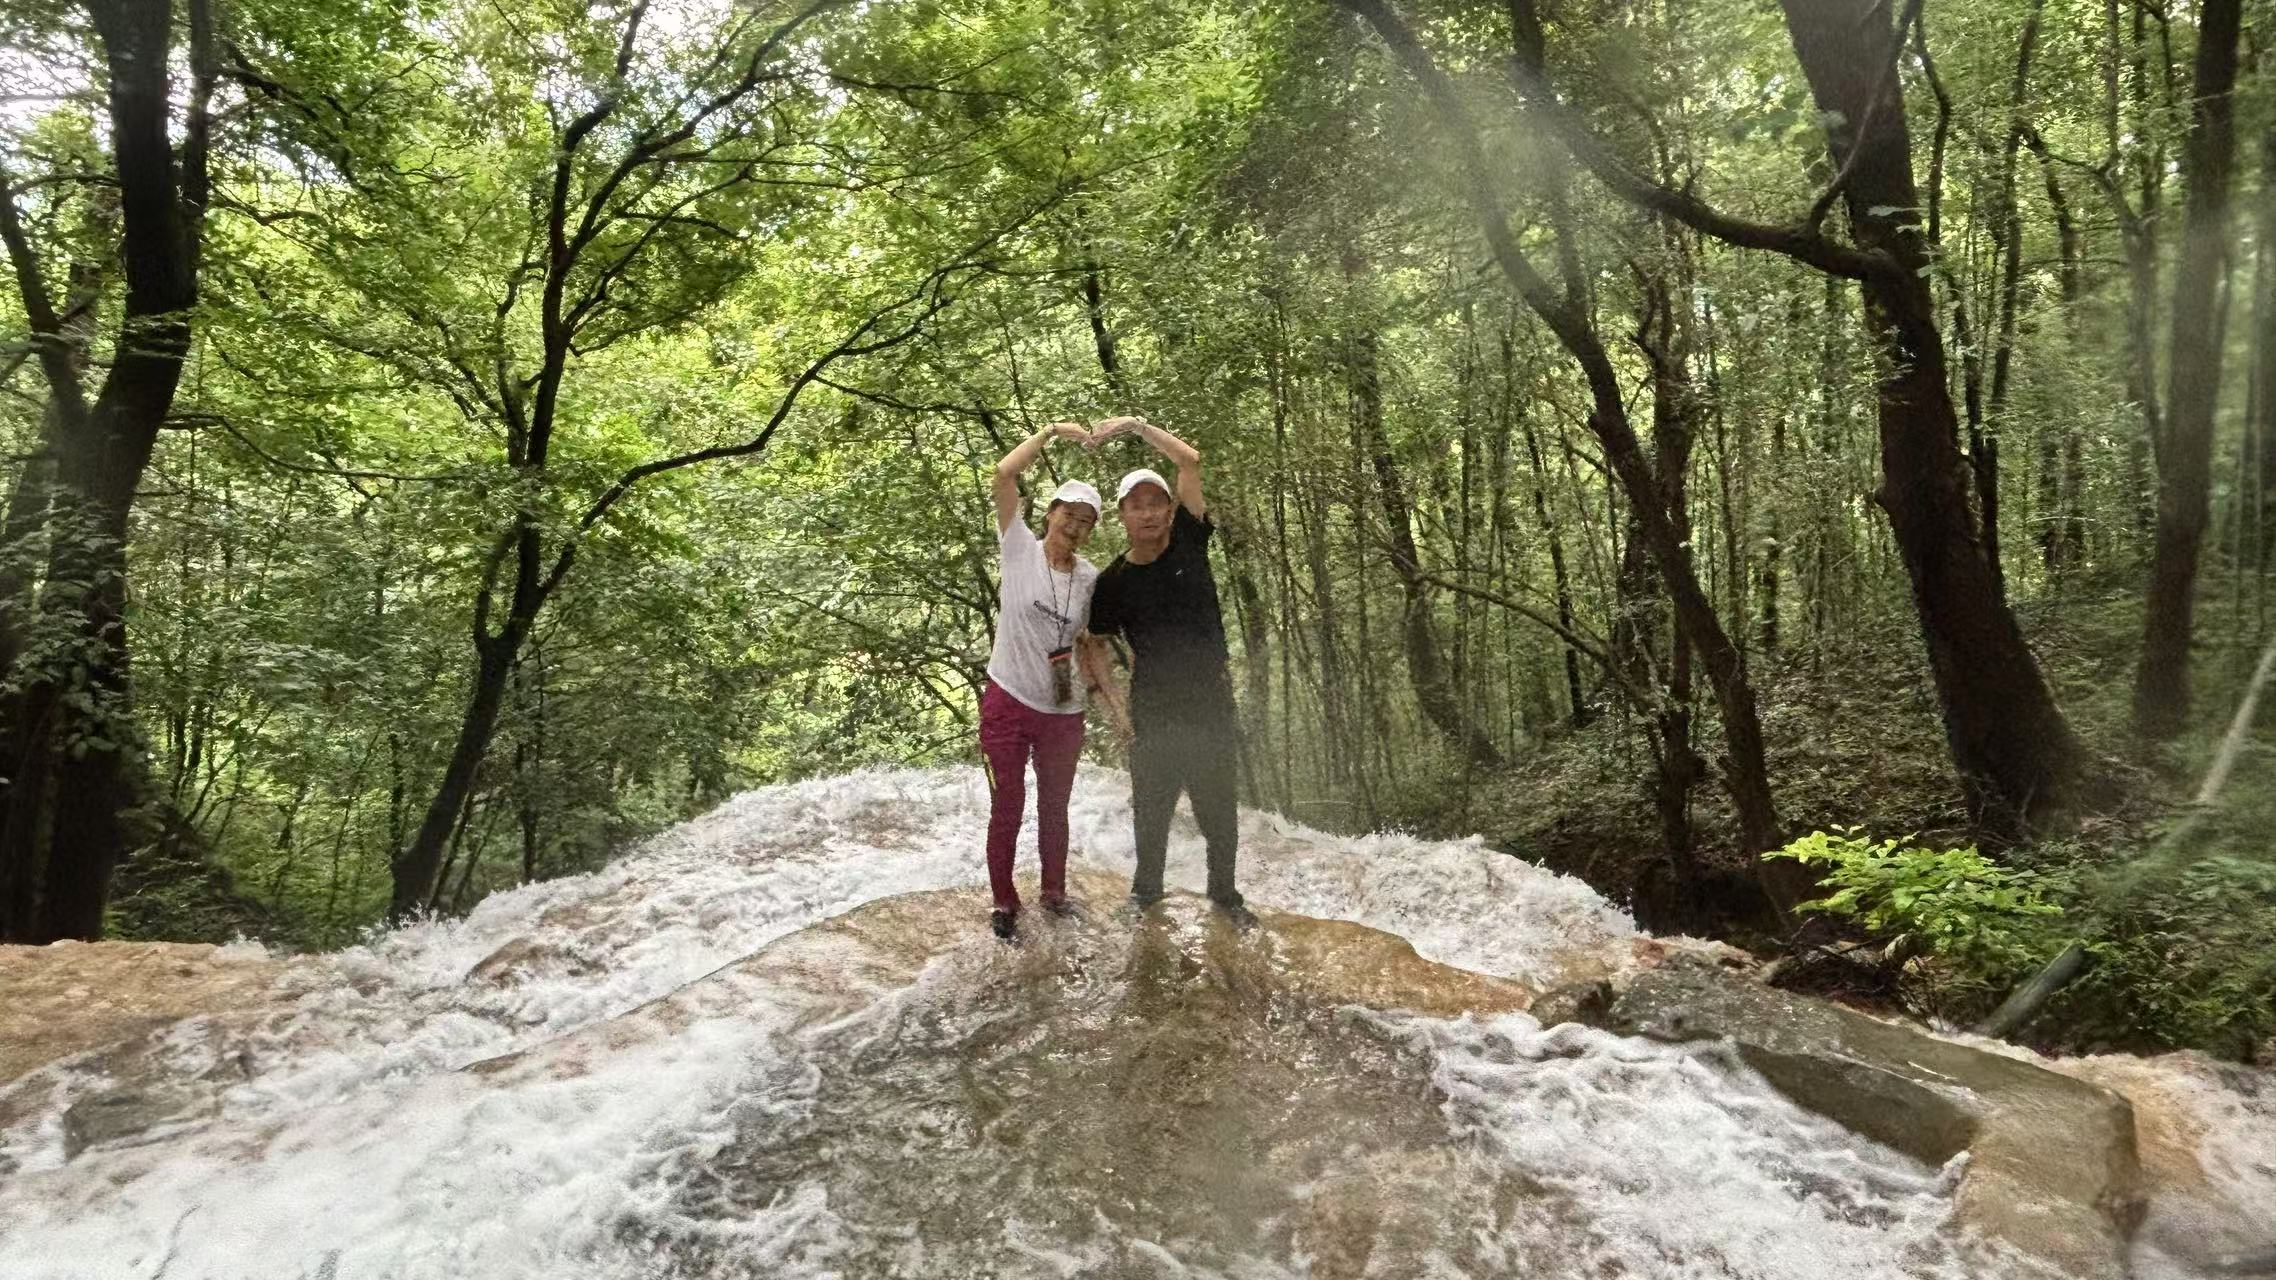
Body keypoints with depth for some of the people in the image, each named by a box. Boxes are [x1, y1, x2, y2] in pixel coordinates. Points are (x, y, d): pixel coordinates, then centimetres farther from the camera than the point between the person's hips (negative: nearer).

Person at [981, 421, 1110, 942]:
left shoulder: (1091, 578, 0)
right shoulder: (1020, 548, -7)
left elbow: (1089, 645, 9)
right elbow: (1005, 473, -17)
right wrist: (1051, 431, -17)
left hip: (1063, 712, 3)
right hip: (1008, 703, -3)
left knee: (1054, 807, 18)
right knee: (1007, 807, 5)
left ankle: (1054, 891, 37)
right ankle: (1003, 903, 23)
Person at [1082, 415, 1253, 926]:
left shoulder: (1189, 541, -2)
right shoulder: (1113, 582, -2)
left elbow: (1192, 461, -11)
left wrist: (1138, 426, -17)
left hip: (1210, 702, 0)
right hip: (1154, 711, 0)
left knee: (1219, 808, 10)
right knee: (1150, 809, 9)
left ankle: (1224, 892, 29)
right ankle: (1146, 889, 30)